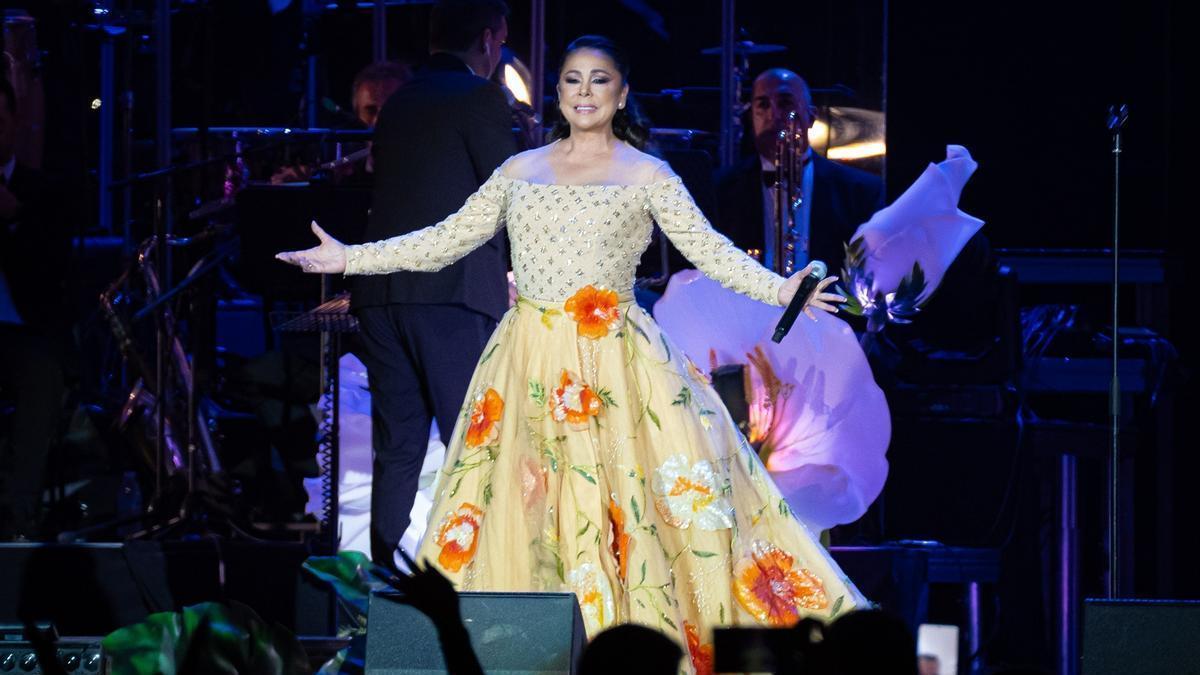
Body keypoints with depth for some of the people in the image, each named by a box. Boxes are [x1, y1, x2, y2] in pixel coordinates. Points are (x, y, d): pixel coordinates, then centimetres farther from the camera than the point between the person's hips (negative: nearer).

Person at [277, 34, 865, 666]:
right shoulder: (520, 170, 13)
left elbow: (711, 251, -3)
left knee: (616, 500, -11)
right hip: (528, 363, 3)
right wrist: (349, 258, 10)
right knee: (525, 510, 0)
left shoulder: (646, 175, 5)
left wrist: (779, 289, -19)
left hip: (614, 362, -3)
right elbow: (444, 241, 15)